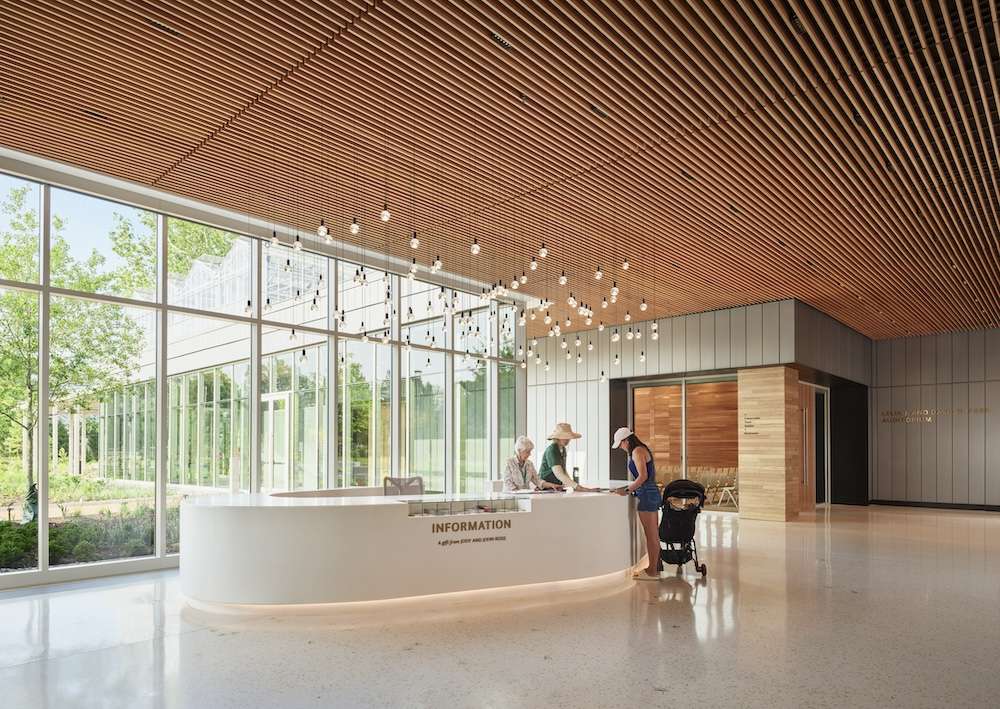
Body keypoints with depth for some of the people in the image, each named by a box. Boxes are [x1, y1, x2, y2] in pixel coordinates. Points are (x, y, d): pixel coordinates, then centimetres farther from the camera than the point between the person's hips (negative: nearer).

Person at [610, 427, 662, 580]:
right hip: (652, 493, 10)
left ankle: (652, 571, 5)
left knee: (651, 535, -2)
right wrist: (627, 487, 17)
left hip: (647, 494, -10)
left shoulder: (637, 451, -13)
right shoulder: (642, 449, 16)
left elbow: (643, 476, -21)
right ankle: (655, 567, 24)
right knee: (654, 535, 15)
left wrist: (627, 490, -14)